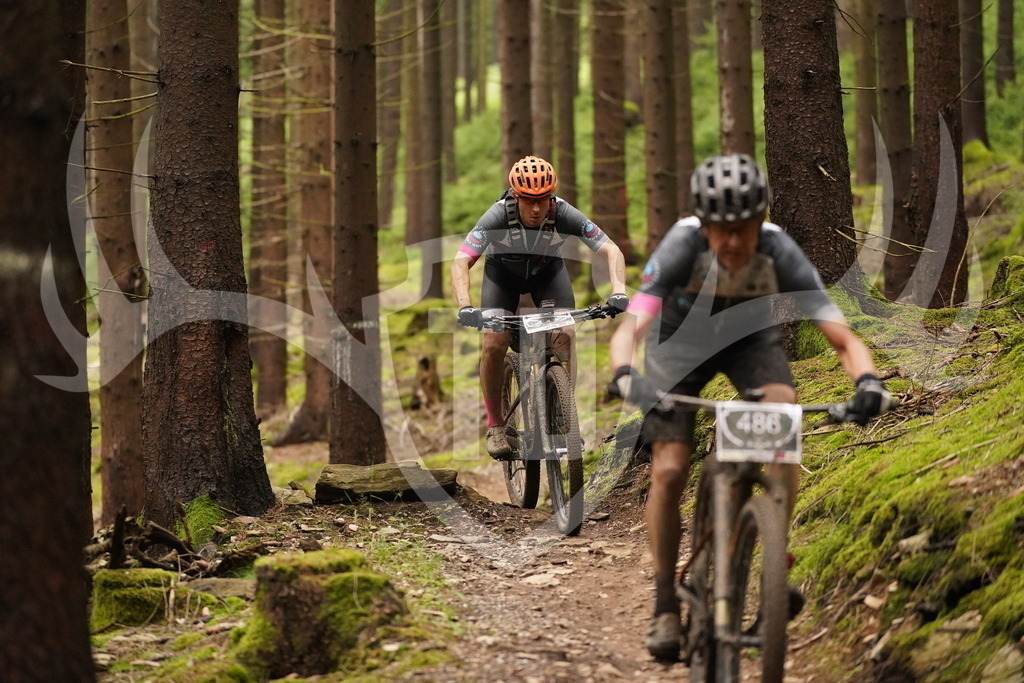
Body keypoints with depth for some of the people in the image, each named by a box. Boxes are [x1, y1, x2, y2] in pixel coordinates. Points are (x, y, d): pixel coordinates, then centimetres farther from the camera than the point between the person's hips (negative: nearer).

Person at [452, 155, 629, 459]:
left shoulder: (564, 215, -33)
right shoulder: (498, 216, -36)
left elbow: (611, 250, -31)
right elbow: (460, 262, -40)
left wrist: (618, 291, -49)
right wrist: (465, 307, -56)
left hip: (548, 269, 1)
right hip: (503, 271, -1)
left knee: (565, 337, -19)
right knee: (494, 344, -17)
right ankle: (495, 424, 0)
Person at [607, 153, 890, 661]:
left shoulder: (780, 253, -32)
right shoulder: (682, 247, -35)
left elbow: (842, 337, -35)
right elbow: (629, 328, -44)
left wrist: (867, 381, -56)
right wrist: (625, 377, -65)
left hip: (750, 335, 1)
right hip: (681, 337, -1)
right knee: (669, 471, -14)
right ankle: (665, 604, 1)